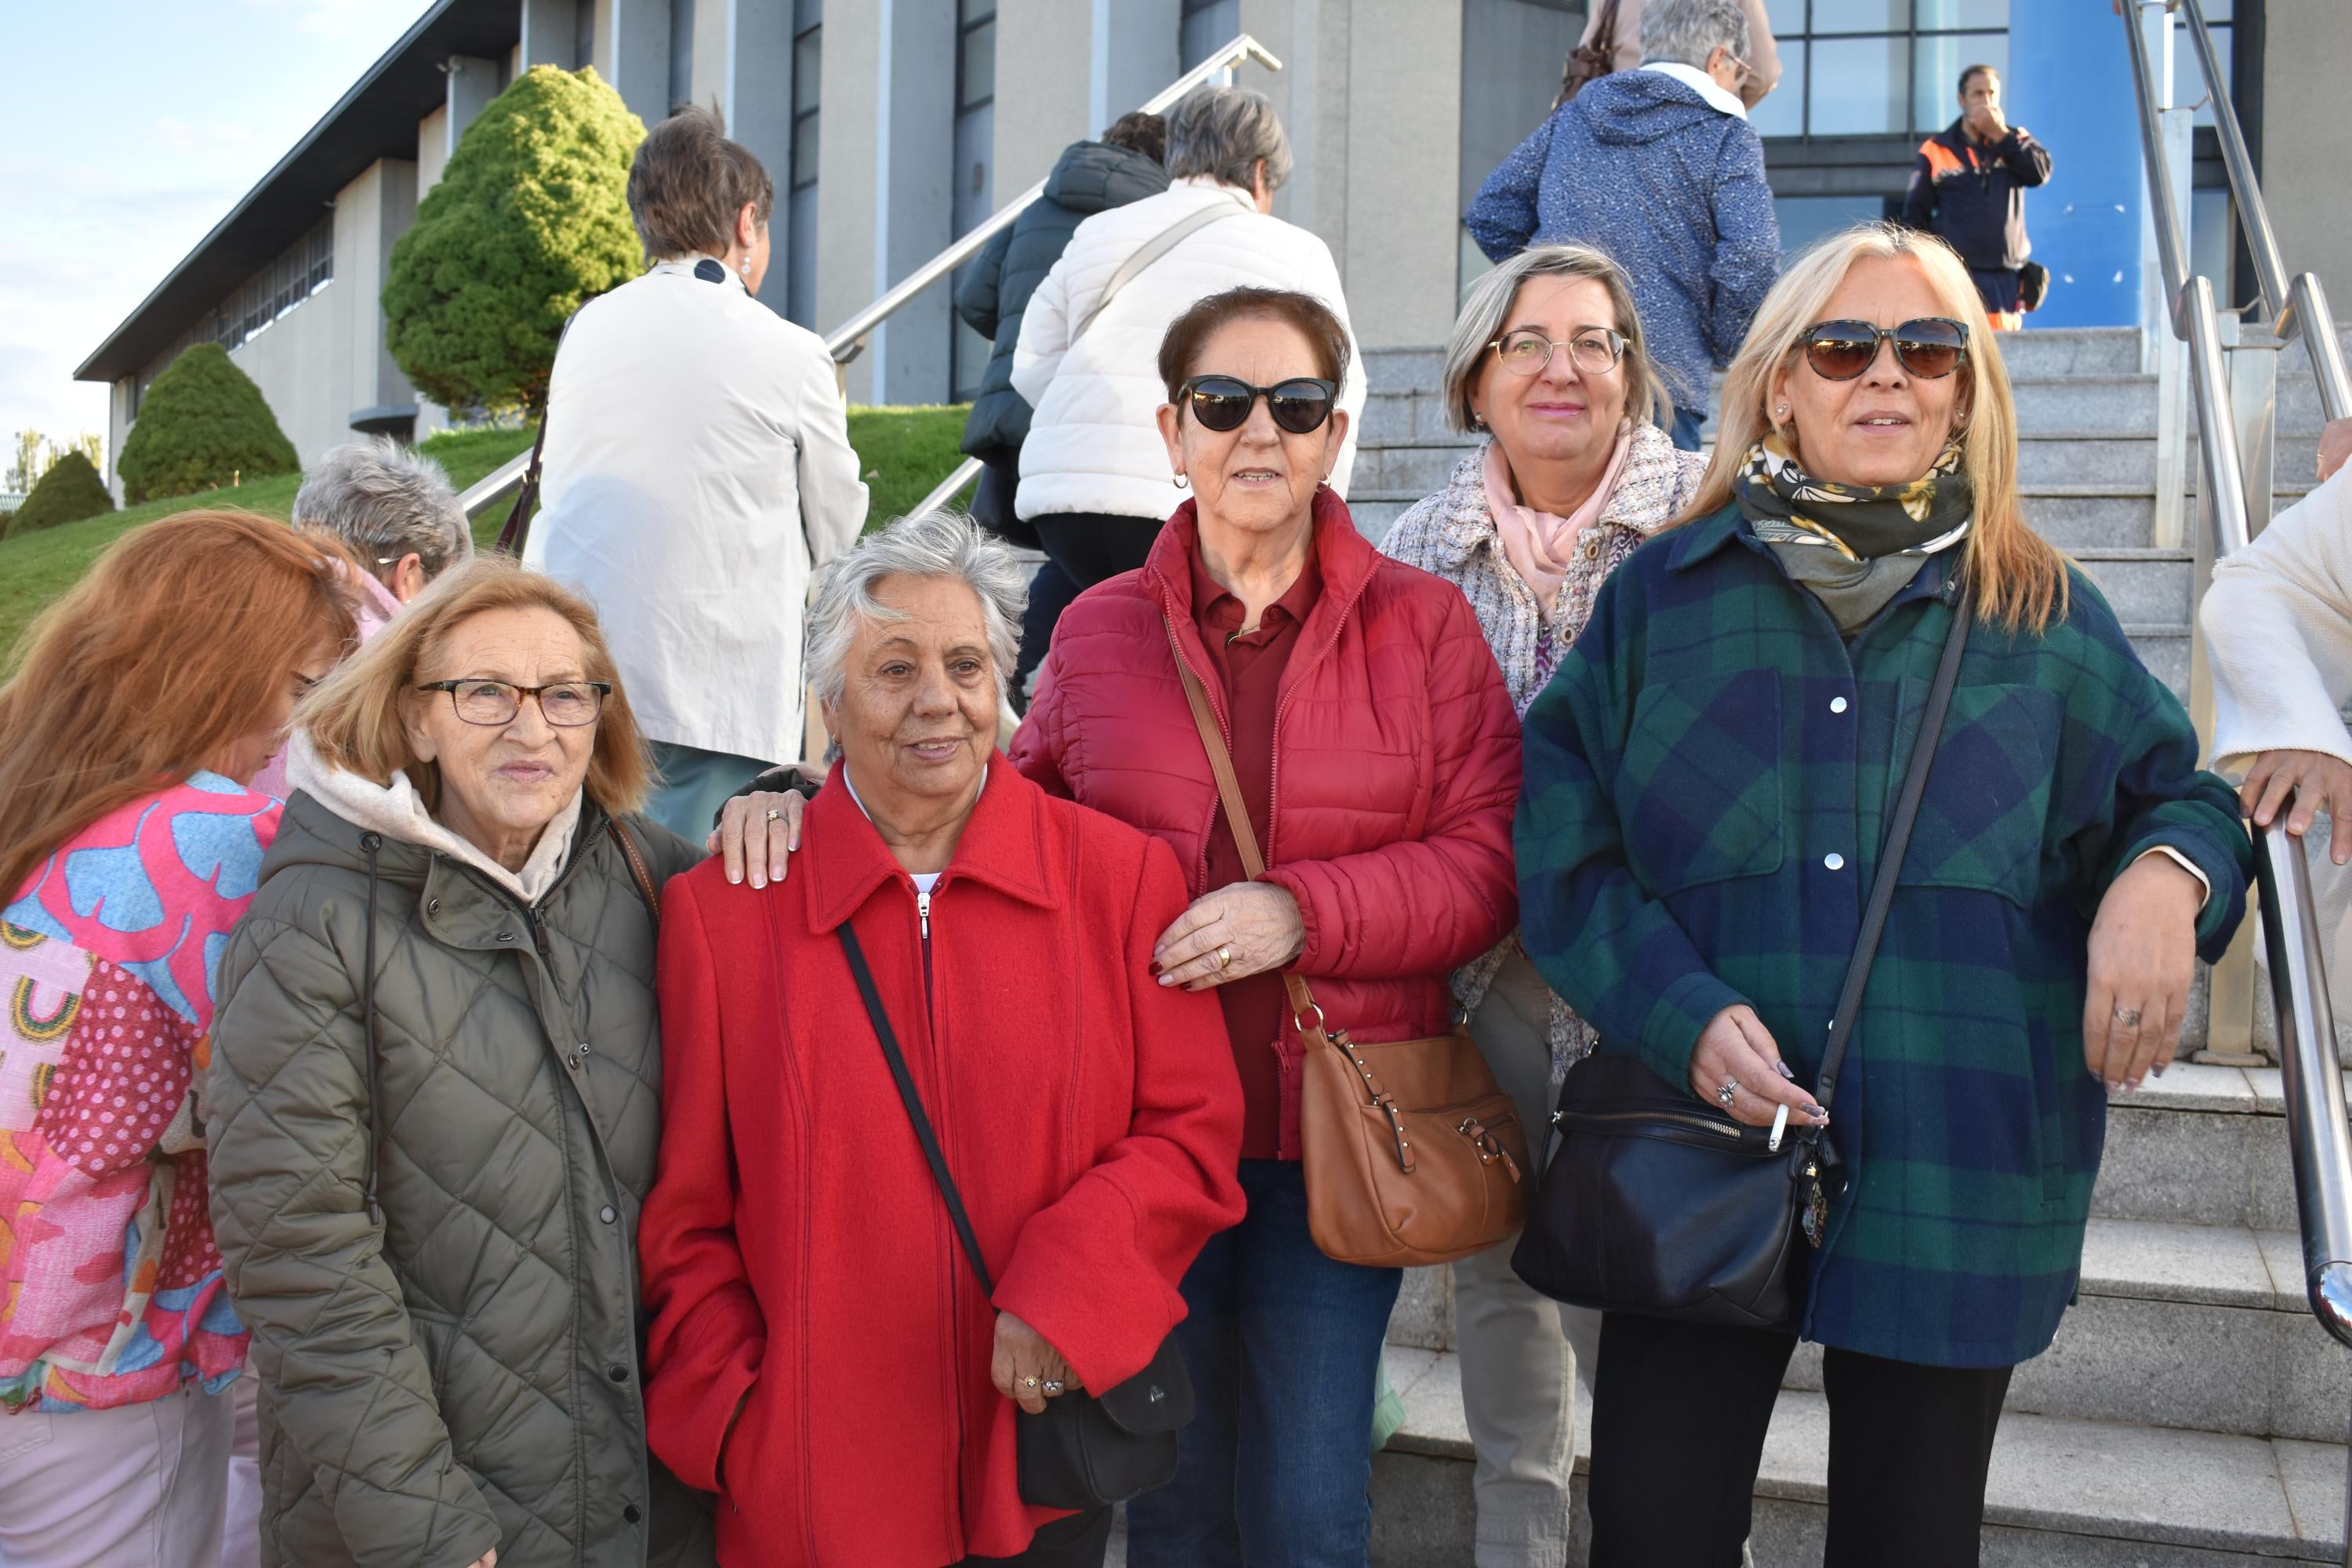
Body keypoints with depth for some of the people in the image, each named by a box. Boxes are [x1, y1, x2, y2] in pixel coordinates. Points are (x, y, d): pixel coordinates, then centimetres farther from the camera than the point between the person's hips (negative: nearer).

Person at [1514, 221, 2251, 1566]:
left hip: (1958, 1178, 1)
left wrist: (2165, 877, -11)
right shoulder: (1665, 598, 3)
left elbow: (2180, 797, 13)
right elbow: (1559, 843, 0)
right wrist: (1678, 1012, -15)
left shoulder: (2045, 619, 6)